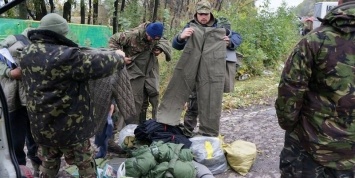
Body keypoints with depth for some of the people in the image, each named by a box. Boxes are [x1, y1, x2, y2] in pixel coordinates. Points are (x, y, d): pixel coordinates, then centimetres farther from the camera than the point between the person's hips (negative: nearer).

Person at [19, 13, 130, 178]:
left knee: (48, 164, 26)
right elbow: (100, 63, -21)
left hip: (41, 126, 7)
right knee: (85, 164, 15)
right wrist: (118, 56, -2)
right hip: (70, 127, -7)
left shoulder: (26, 54, -1)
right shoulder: (65, 56, -26)